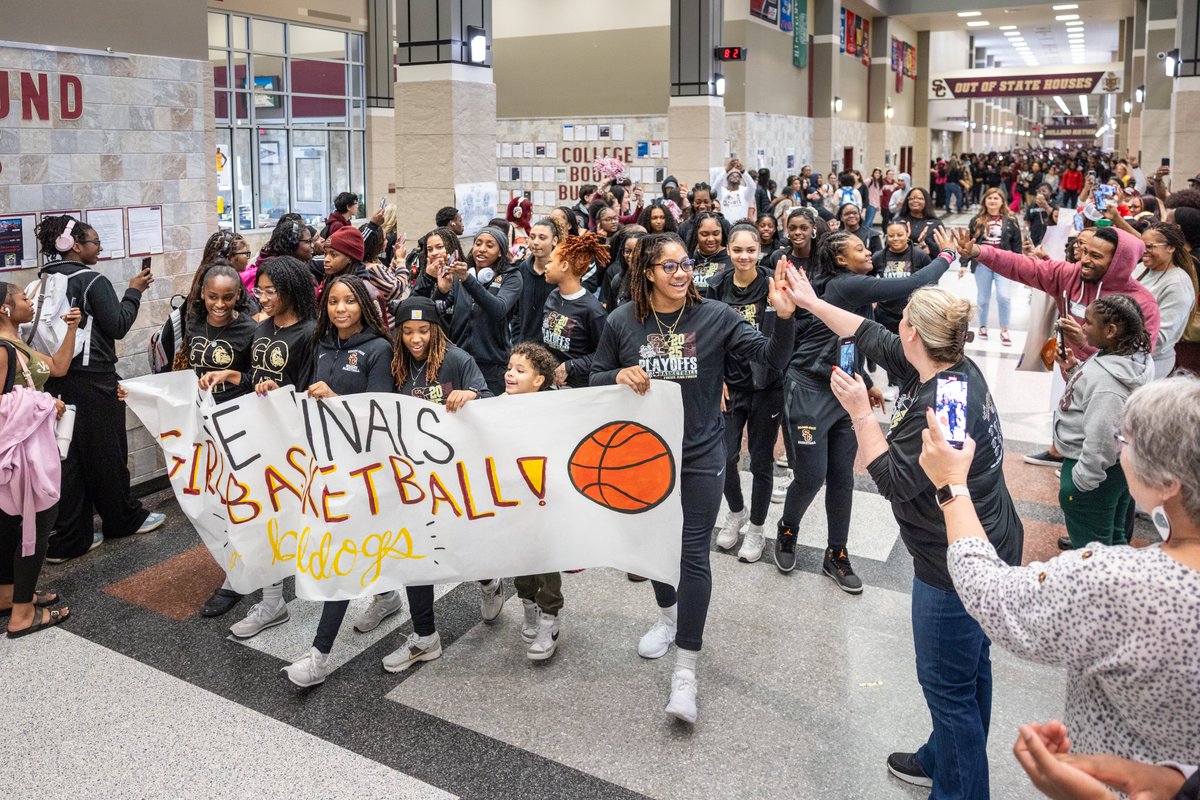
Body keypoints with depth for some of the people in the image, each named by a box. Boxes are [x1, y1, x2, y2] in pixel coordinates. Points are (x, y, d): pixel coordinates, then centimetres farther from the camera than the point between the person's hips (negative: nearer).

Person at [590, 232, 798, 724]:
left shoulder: (715, 317, -11)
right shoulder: (622, 322, -5)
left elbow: (772, 358, -15)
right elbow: (595, 378, 5)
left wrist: (784, 316, -33)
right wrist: (619, 376, -18)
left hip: (700, 453, -3)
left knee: (693, 554, -3)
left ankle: (685, 669, 4)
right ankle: (668, 614, 48)